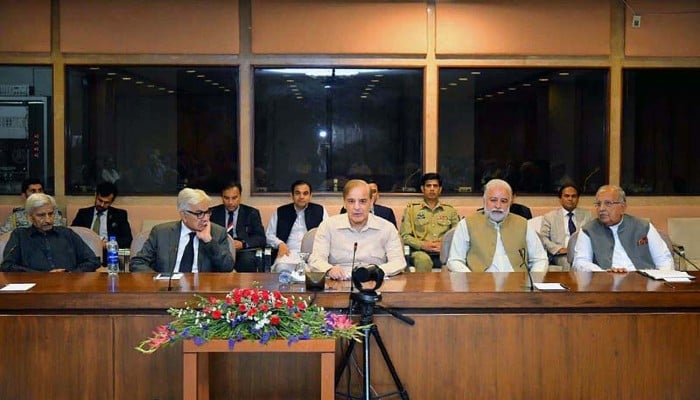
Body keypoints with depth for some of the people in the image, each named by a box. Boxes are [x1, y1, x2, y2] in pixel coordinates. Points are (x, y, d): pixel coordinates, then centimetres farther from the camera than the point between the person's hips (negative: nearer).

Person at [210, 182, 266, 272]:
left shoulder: (251, 213, 13)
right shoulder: (213, 213, 17)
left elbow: (261, 238, 4)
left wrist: (243, 244, -15)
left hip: (243, 252, 0)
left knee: (247, 260, -34)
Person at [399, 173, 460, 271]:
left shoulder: (450, 210, 21)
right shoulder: (411, 209, 15)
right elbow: (404, 235, 7)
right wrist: (423, 245, -9)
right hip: (421, 252, -1)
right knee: (423, 259, -38)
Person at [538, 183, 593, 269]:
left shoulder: (586, 215, 22)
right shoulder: (549, 217, 16)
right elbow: (543, 238, 5)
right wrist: (560, 249, -13)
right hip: (560, 256, -1)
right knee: (568, 262, -36)